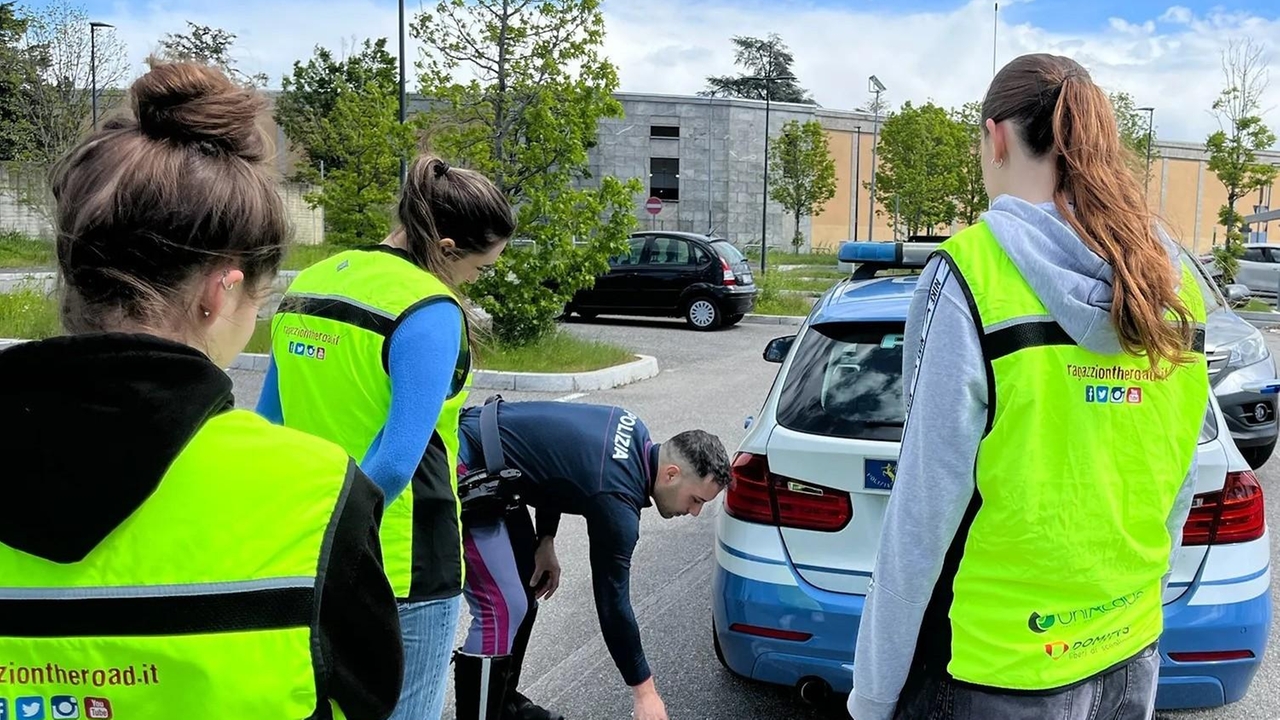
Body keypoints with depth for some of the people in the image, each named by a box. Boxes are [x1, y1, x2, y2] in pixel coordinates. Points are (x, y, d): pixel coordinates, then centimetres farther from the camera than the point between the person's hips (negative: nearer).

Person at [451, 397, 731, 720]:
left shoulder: (633, 433, 0)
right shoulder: (617, 499, -24)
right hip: (465, 473, -10)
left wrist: (545, 539, 7)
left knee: (527, 590, 16)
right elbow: (612, 602, -17)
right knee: (503, 610, -15)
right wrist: (645, 691, -8)